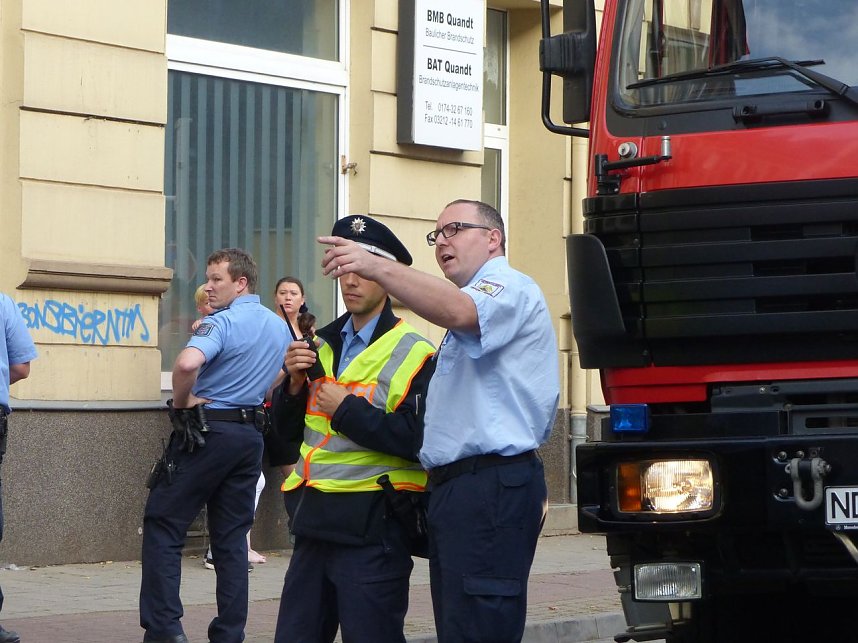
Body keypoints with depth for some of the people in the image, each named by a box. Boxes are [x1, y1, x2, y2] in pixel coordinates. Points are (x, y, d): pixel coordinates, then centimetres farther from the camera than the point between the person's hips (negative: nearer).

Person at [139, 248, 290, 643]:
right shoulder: (280, 327, 11)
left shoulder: (223, 322, -15)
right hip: (251, 435, 7)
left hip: (206, 432, -7)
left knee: (163, 526, 0)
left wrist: (181, 401, -16)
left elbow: (187, 363, -33)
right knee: (232, 536, 10)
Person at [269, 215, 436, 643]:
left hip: (371, 526, -7)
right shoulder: (322, 345, 14)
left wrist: (345, 410, -16)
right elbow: (287, 431, 15)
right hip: (314, 519, 7)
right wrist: (295, 384, -3)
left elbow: (418, 439, -20)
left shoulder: (411, 354, -8)